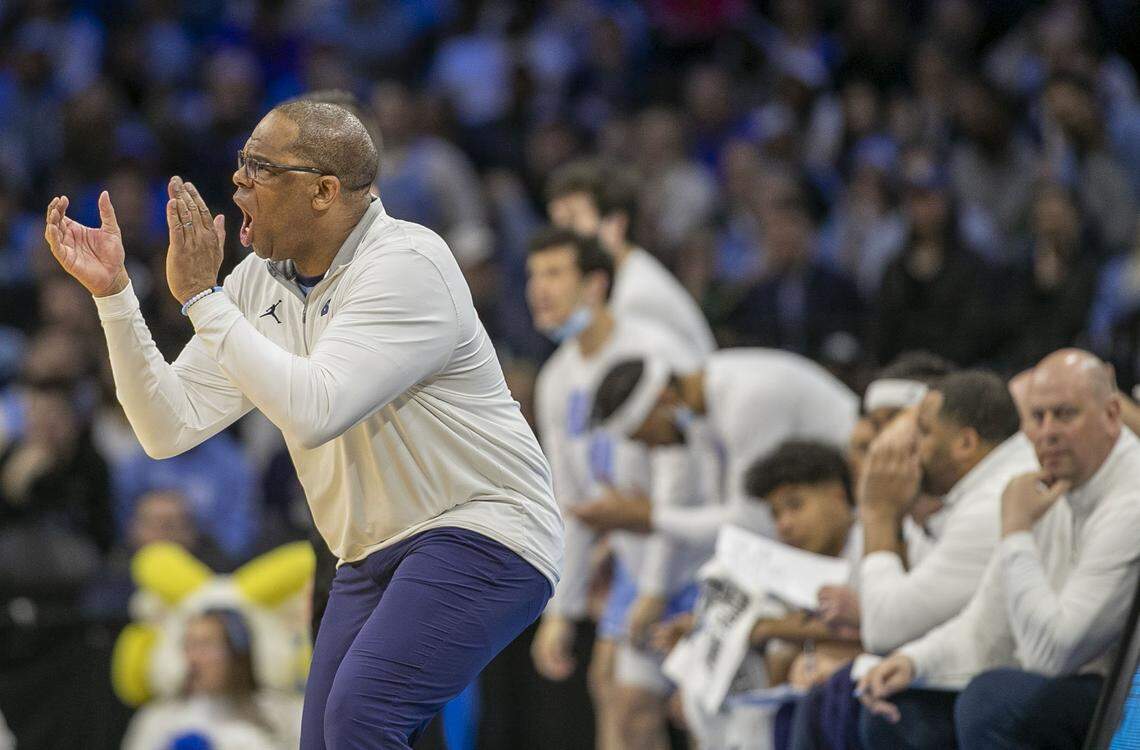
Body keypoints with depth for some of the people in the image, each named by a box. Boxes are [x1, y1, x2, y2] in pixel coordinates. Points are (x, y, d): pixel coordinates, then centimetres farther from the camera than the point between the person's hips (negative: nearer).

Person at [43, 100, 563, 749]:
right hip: (374, 558, 8)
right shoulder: (259, 283, 7)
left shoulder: (408, 264, -17)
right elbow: (172, 427, 1)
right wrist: (112, 290, -7)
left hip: (479, 532, -8)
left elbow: (313, 412, -29)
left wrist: (202, 296, -22)